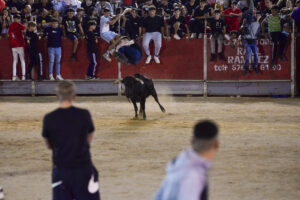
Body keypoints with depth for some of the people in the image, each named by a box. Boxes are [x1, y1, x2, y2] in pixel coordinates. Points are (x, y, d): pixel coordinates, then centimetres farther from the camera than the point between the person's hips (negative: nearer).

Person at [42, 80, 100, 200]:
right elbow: (89, 140, 7)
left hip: (60, 170, 1)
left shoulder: (49, 119, -5)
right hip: (83, 168, -1)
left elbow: (49, 145, 8)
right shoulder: (84, 115, -6)